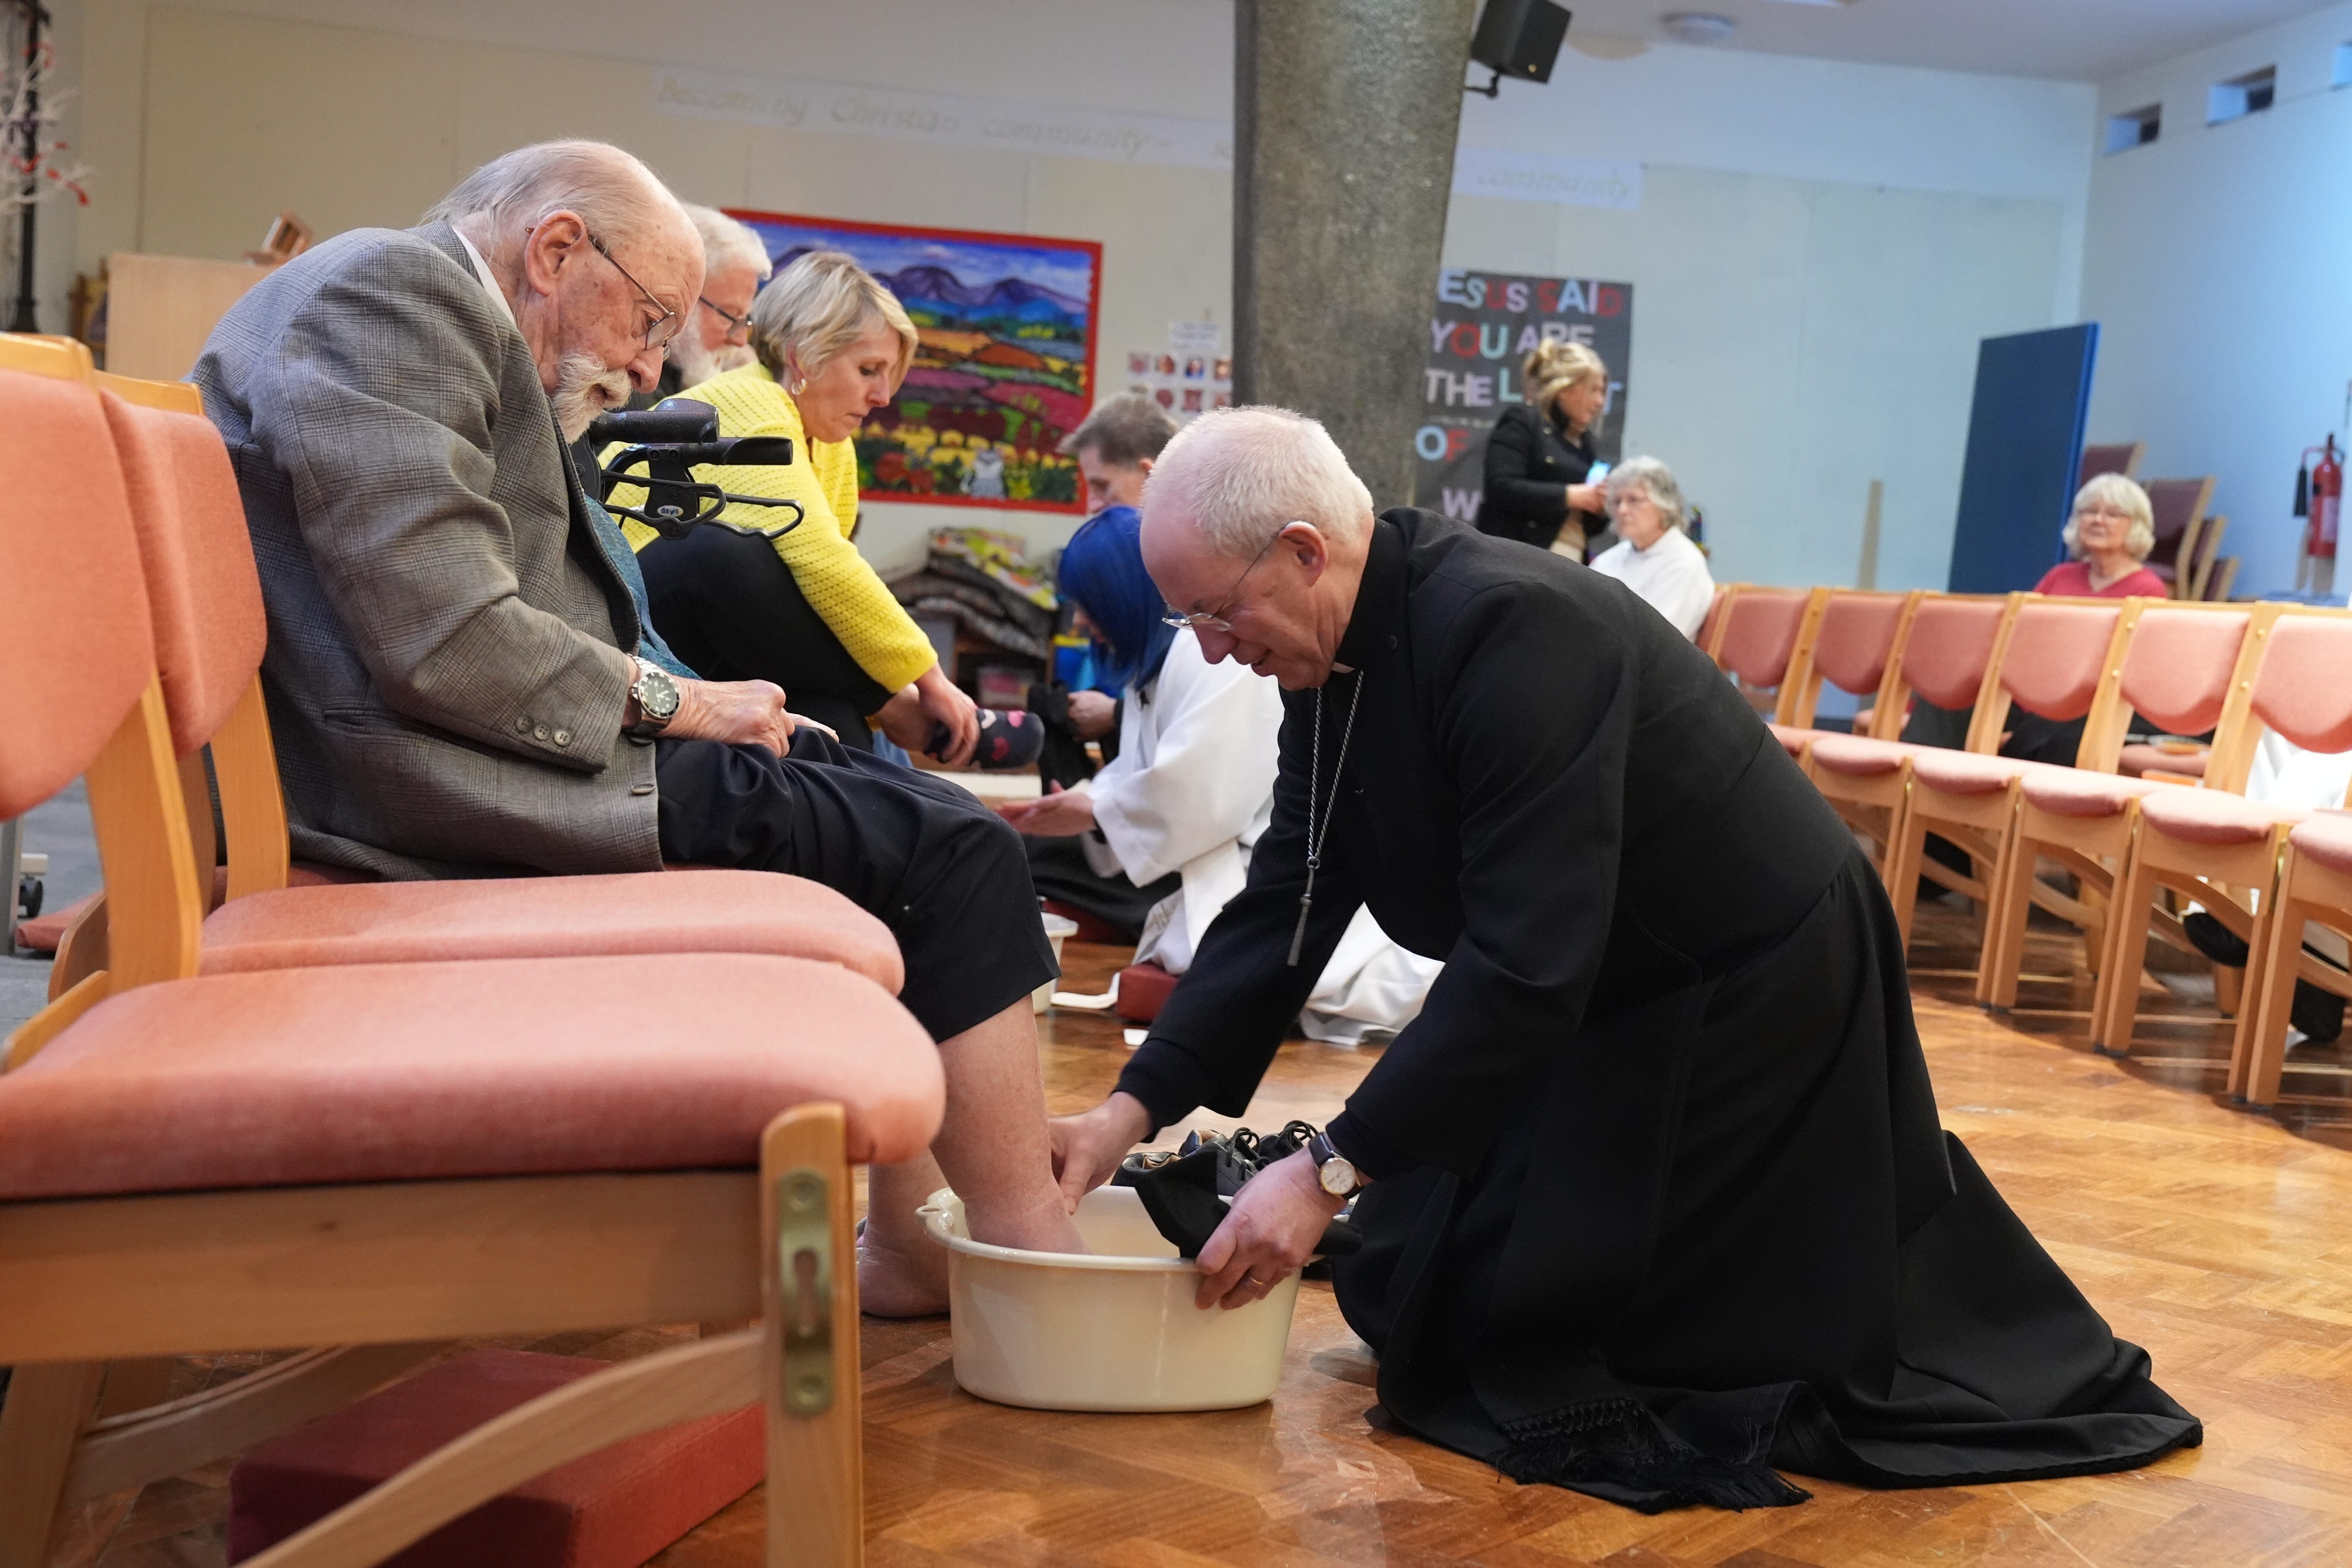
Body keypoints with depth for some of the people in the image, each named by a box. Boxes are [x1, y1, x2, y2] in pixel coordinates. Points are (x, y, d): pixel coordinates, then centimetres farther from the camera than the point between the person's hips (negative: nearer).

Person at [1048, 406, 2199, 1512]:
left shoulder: (1511, 629, -34)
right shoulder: (1333, 653, -7)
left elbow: (1527, 960, -37)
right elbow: (1282, 906, -5)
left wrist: (1331, 1171, -35)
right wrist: (1136, 1106, -12)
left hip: (1756, 999, -8)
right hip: (1600, 995, 8)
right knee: (1416, 1295, 13)